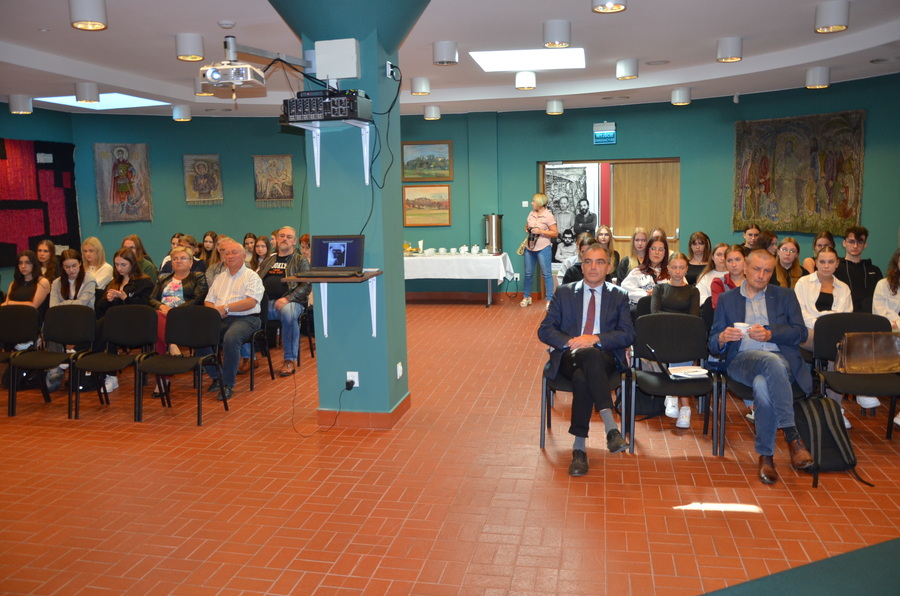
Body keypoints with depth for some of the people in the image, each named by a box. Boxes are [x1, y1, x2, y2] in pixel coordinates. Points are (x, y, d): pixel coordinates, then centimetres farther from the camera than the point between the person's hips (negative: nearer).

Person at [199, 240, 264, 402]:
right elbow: (208, 301, 20)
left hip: (245, 319, -5)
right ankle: (216, 377, -6)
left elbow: (251, 302, -10)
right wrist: (215, 311, -5)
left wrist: (225, 308, -17)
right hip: (220, 320, 6)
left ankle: (228, 384, -23)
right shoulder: (220, 278, 24)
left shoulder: (251, 276, 4)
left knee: (231, 338, -37)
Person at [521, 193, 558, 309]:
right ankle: (527, 297, 26)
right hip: (529, 247, 6)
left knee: (546, 274, -1)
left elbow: (555, 234, -11)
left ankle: (549, 300, 4)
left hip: (543, 249, -6)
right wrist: (527, 229, 1)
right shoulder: (531, 214, 9)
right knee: (528, 273, 13)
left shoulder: (548, 216, -10)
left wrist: (540, 231, -18)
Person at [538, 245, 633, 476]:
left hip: (603, 357, 0)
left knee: (583, 378, -38)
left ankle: (579, 448, -36)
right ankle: (610, 427, -41)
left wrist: (596, 339, -14)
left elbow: (628, 335, 3)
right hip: (568, 356, 0)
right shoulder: (565, 292, 15)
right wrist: (570, 342, -14)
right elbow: (544, 330, 6)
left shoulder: (619, 296, 15)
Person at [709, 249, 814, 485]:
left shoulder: (785, 296, 20)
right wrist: (722, 338, -15)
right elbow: (713, 345, 10)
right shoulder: (727, 299, 18)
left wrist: (770, 334, -13)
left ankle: (766, 456, -28)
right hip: (741, 361, 0)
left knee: (763, 385, -38)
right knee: (772, 361, -38)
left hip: (782, 359, 1)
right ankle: (792, 436, -35)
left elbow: (801, 333, 5)